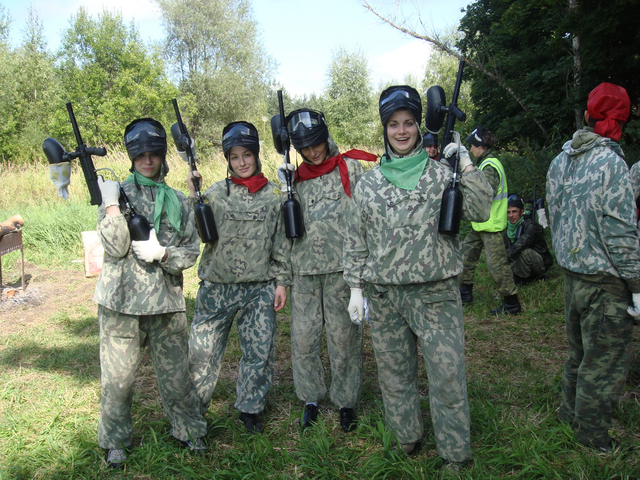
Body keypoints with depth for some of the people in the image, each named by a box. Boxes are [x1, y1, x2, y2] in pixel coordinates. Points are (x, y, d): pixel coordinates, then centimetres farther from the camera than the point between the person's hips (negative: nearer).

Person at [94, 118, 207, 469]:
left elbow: (191, 252, 6)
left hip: (166, 301, 2)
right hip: (120, 299, -1)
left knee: (175, 373, 8)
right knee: (117, 377, 7)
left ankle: (188, 430, 28)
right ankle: (115, 441, 27)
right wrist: (111, 205, -16)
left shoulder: (178, 202, 10)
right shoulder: (117, 192, 3)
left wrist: (162, 252, -12)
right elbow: (116, 247, -8)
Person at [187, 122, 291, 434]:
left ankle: (250, 409, 25)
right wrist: (193, 197, -14)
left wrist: (281, 282, 4)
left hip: (260, 288, 1)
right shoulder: (215, 193, 3)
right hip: (217, 285, 0)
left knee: (259, 350, 4)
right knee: (203, 348, 5)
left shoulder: (273, 194, 5)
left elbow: (281, 241, 7)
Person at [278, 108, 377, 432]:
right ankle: (311, 399, 24)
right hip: (304, 271, 3)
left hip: (342, 268, -3)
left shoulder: (350, 168, 3)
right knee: (303, 339, 5)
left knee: (344, 339, 3)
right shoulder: (297, 178, 14)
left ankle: (346, 402, 20)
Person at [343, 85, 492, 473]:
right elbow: (356, 240, 11)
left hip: (436, 293, -2)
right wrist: (356, 287, 7)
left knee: (449, 375, -2)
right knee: (394, 375, 12)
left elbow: (480, 212, -6)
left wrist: (468, 166, -13)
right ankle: (408, 439, 33)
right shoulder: (368, 183, 9)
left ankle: (455, 455, 16)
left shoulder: (442, 173, 4)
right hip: (384, 295, 3)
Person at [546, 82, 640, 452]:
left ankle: (570, 413, 39)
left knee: (580, 350, 24)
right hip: (605, 282, -8)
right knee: (605, 361, 8)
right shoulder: (610, 163, -19)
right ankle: (593, 435, 22)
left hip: (571, 272, 8)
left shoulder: (561, 161, 5)